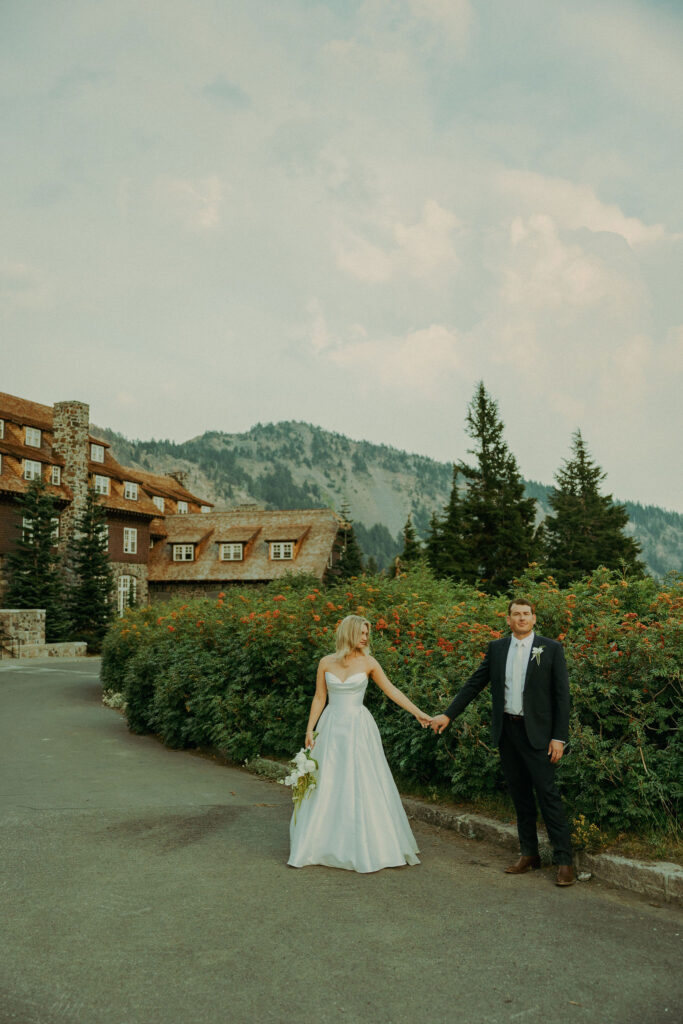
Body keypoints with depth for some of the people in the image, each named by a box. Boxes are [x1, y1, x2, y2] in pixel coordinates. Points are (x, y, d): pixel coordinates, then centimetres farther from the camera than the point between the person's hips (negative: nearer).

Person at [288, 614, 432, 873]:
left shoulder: (368, 662, 0)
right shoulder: (326, 663, 2)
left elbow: (391, 690, 2)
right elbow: (319, 698, 6)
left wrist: (418, 713, -2)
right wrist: (310, 729, 1)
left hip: (359, 728, -1)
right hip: (331, 728, 1)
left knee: (362, 785, -1)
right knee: (325, 786, 4)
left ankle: (367, 847, 13)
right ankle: (322, 844, 18)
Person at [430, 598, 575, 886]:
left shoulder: (551, 649, -3)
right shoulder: (496, 648, 7)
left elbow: (561, 695, -4)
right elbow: (474, 684, 12)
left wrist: (559, 737, -9)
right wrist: (449, 714, 8)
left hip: (536, 733, -4)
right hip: (506, 732, 4)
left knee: (548, 794, -5)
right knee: (520, 795, 12)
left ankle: (564, 860, 5)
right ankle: (529, 854, 24)